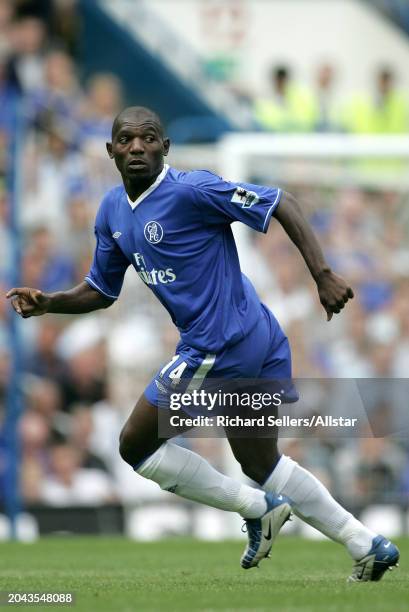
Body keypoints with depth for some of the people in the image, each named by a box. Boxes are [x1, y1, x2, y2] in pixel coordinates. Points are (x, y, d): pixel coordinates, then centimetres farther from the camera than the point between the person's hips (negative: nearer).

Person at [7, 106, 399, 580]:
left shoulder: (190, 190, -16)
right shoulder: (112, 212, 10)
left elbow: (281, 204, -16)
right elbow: (101, 291, 21)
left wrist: (323, 276, -22)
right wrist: (48, 303, 3)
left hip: (218, 348, -9)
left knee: (135, 444, 0)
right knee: (259, 464, 18)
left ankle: (257, 507, 2)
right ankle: (366, 545, 16)